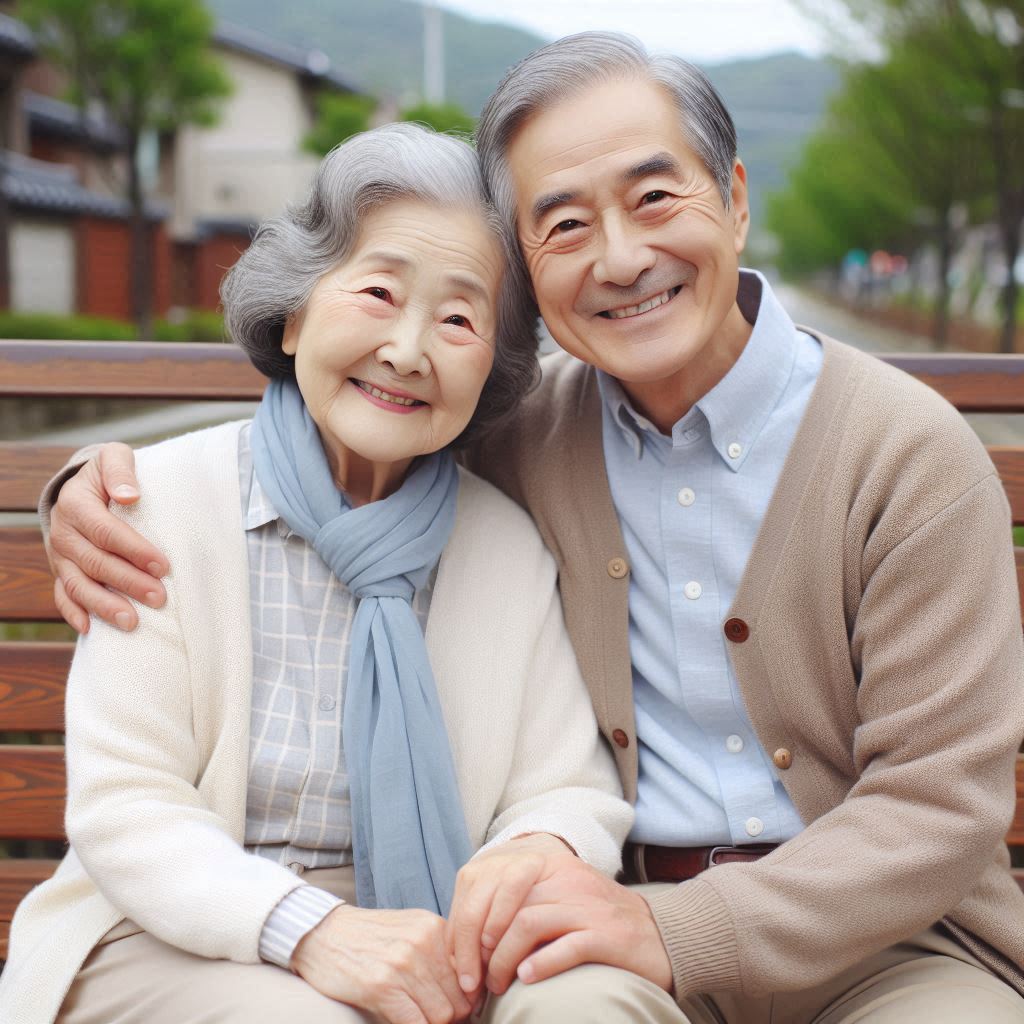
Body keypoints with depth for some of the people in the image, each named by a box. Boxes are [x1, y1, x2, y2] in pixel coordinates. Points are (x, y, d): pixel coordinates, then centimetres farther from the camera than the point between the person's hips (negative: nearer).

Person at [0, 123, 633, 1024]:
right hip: (172, 940, -2)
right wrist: (308, 927, -28)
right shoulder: (163, 500, -4)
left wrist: (544, 848, -24)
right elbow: (123, 806, -10)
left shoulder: (509, 545, 3)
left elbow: (571, 786, 1)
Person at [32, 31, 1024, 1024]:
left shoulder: (913, 455, -8)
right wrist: (109, 488, -2)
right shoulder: (524, 434, 2)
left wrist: (678, 931, -23)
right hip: (631, 904, 1)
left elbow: (938, 803, -11)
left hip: (887, 940, -1)